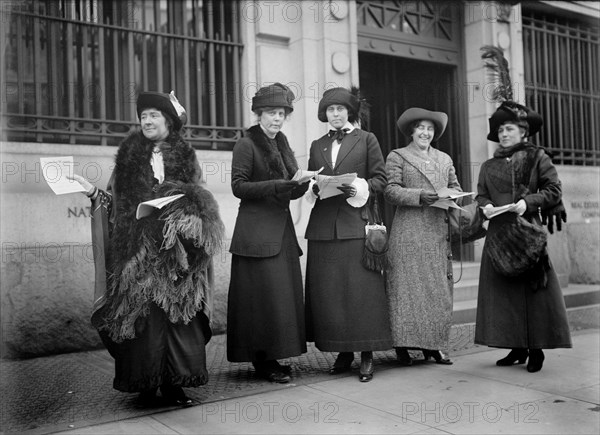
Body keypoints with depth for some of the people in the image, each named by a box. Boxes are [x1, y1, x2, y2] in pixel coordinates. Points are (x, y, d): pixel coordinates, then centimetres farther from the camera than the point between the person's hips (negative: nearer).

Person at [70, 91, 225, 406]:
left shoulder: (185, 157, 9)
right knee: (142, 314, -3)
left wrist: (172, 204, -13)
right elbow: (116, 202, 10)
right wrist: (93, 191, -7)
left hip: (174, 250, 0)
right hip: (138, 250, 0)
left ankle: (173, 382, 7)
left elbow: (197, 203, 6)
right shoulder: (128, 156, 11)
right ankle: (145, 384, 7)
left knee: (176, 310, -2)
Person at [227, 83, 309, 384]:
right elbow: (238, 186, -11)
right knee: (264, 294, -7)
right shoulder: (246, 145, -4)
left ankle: (273, 356, 16)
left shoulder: (282, 145, 17)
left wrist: (302, 183, -5)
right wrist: (274, 187, -20)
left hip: (282, 229, 7)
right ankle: (263, 361, 2)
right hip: (257, 232, -7)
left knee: (286, 294, 6)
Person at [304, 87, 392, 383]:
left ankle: (366, 355, 3)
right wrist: (314, 188, -3)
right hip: (323, 225, 4)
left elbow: (380, 179, 4)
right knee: (328, 291, 2)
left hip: (356, 222, -3)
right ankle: (343, 352, 12)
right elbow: (310, 182, 19)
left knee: (361, 289, -5)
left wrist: (357, 188, -13)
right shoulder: (317, 145, 19)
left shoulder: (366, 139, 9)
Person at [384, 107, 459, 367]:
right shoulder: (397, 157, 6)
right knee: (408, 286, -6)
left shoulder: (444, 159, 21)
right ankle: (403, 345, 0)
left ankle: (433, 345, 11)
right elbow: (390, 190, -5)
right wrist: (419, 196, -18)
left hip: (439, 232, 5)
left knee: (439, 288, 4)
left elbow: (455, 187, 19)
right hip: (409, 232, -5)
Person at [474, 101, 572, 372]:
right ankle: (517, 347, 12)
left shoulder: (537, 157, 5)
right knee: (502, 289, 2)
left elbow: (554, 191, 0)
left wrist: (527, 201, -14)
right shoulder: (489, 166, 15)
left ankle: (536, 349, 5)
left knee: (533, 287, -4)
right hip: (498, 233, 4)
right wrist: (485, 205, -6)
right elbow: (481, 195, 15)